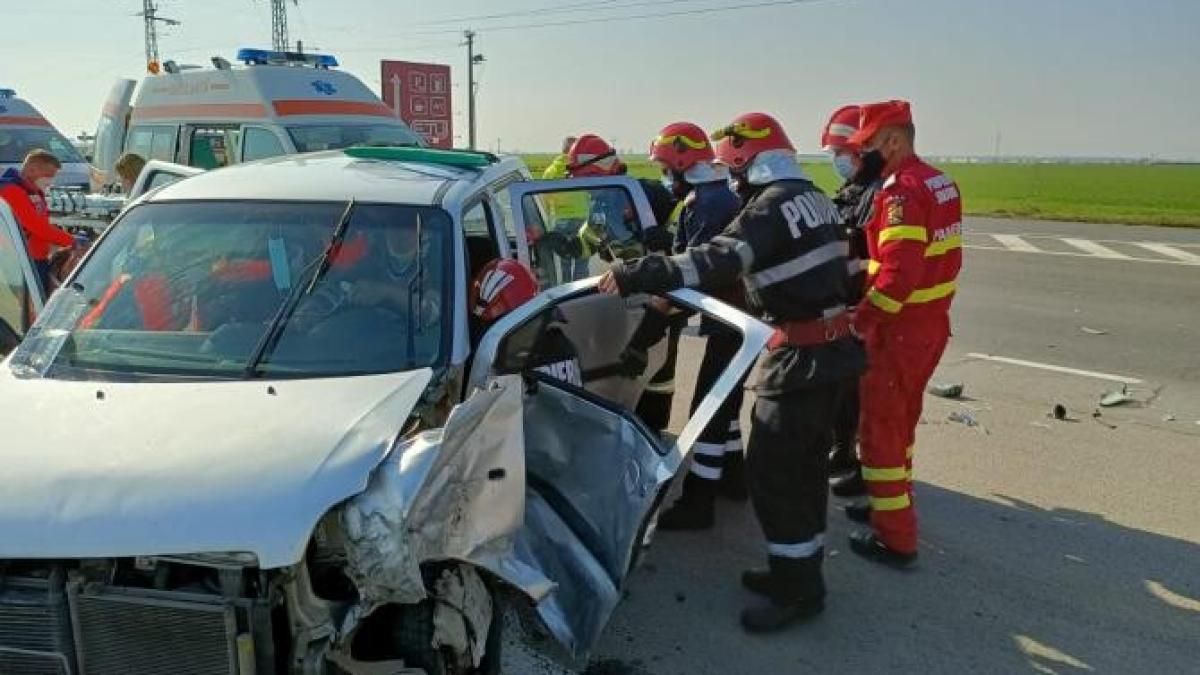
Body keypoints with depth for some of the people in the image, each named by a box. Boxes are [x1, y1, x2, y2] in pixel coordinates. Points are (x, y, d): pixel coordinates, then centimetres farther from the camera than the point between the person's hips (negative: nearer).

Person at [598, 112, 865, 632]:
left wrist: (636, 275, -30)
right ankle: (800, 566, 29)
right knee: (806, 464, 17)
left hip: (800, 356, -10)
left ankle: (798, 591, 6)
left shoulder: (772, 205, -16)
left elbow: (719, 261, -29)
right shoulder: (813, 198, 14)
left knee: (772, 472, -3)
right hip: (833, 347, 10)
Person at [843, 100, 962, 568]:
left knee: (880, 426, 1)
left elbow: (898, 271, -28)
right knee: (902, 418, 22)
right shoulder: (940, 183, 10)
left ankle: (895, 537, 8)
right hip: (933, 322, 10)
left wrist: (863, 318, -22)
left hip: (900, 328, -9)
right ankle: (895, 502, 37)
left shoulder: (903, 190, -20)